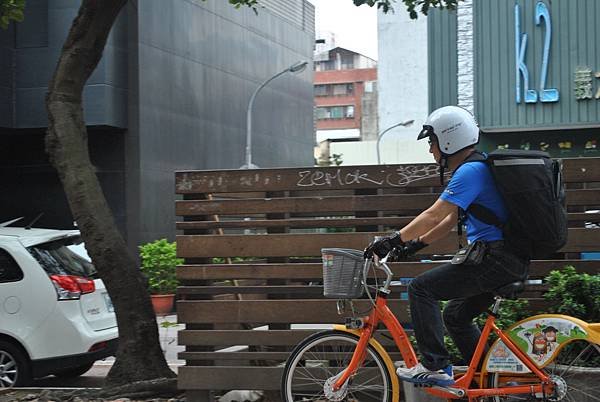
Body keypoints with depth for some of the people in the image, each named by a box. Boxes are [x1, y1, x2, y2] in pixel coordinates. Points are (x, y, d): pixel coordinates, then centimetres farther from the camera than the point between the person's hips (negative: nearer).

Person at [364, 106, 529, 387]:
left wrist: (394, 239, -17)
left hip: (495, 258, -10)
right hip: (511, 260, 10)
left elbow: (434, 216, -21)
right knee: (455, 315, 21)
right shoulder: (475, 169, 19)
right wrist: (416, 243, 18)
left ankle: (435, 367, -13)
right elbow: (450, 221, 23)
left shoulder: (470, 171, -14)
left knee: (421, 289, -12)